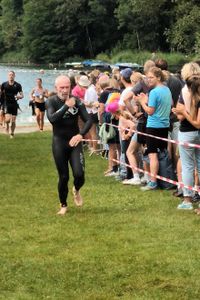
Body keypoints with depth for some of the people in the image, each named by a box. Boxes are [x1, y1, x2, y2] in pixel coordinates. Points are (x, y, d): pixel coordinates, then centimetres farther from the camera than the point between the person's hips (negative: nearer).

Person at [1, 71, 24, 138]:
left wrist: (19, 96, -17)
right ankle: (7, 124, 15)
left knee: (13, 121, 3)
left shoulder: (18, 85, 2)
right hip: (6, 104, -1)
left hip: (14, 104, 1)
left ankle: (12, 133, 20)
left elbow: (22, 95, 4)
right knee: (8, 119, -19)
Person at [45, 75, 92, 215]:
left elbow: (89, 120, -8)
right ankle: (63, 205, 25)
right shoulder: (51, 101, -8)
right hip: (59, 143, -1)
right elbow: (52, 118, -26)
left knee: (79, 174, -12)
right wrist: (66, 105, -28)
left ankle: (76, 190, 24)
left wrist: (81, 134, -23)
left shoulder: (77, 101, -5)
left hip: (74, 141, 1)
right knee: (63, 177, 3)